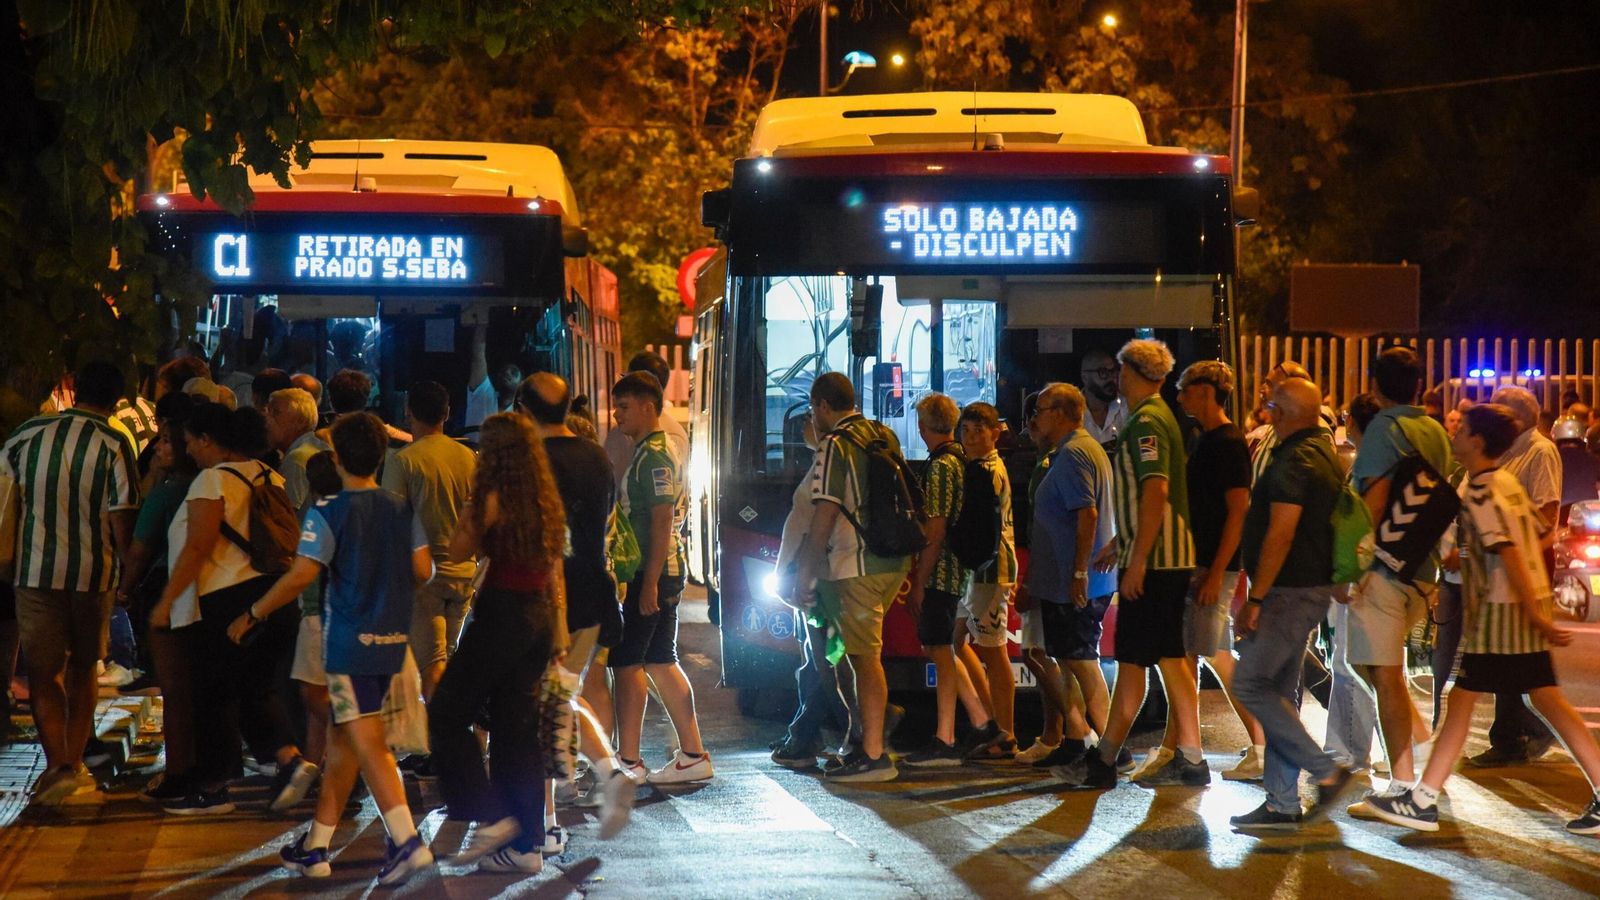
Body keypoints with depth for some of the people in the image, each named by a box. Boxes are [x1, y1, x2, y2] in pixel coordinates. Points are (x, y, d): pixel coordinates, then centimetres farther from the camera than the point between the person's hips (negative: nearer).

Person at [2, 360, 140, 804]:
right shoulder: (114, 447, -9)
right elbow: (122, 522, -10)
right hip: (93, 573, 0)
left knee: (43, 672, 3)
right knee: (83, 668, 18)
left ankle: (58, 764, -11)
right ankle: (74, 762, 20)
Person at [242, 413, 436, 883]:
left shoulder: (328, 512, -11)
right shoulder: (403, 509, 6)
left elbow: (301, 575, -17)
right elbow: (423, 570, 3)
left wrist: (251, 615, -7)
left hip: (350, 639, -6)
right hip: (392, 639, 6)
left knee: (367, 743, -6)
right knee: (342, 739, 14)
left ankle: (406, 839, -18)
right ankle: (315, 845, 19)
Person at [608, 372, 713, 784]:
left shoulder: (655, 456, -14)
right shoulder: (648, 452, 19)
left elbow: (663, 522, -20)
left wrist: (650, 583, -23)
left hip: (654, 572, -10)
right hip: (659, 574, 10)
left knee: (627, 661, -7)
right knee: (659, 663, 12)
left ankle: (628, 761, -5)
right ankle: (693, 754, 14)